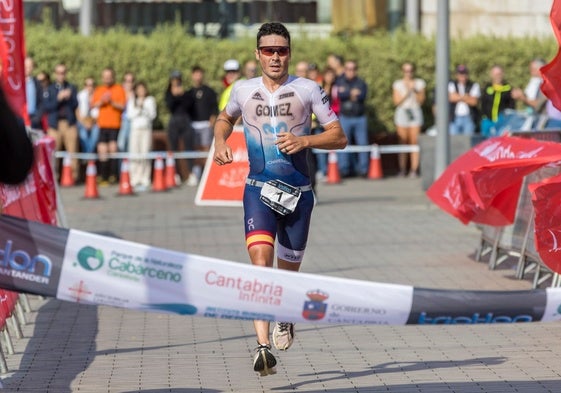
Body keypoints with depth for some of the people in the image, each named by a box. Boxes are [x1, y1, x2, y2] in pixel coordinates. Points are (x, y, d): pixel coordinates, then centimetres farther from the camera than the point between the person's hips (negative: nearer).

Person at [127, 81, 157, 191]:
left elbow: (152, 115, 1)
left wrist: (143, 107, -9)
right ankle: (135, 181, -3)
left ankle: (144, 181, -5)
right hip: (135, 129, 1)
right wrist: (138, 108, -7)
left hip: (146, 129, -1)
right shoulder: (132, 101, 12)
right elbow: (129, 115, 3)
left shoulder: (150, 100, 10)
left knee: (144, 155, -8)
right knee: (134, 155, -6)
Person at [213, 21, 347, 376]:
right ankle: (264, 348, -26)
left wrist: (304, 140, -17)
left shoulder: (307, 90, 0)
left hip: (298, 192, 0)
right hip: (259, 189, 0)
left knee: (288, 269, 10)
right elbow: (225, 119, 27)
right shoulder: (244, 91, 5)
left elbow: (339, 137, 0)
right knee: (260, 262, -20)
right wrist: (220, 142, 6)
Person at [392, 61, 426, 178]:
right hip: (402, 112, 0)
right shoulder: (398, 84, 7)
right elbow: (396, 101, 0)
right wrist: (407, 93, -11)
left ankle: (414, 170, -6)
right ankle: (402, 170, -1)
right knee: (402, 143, -3)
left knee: (414, 141, -6)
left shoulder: (419, 83, 10)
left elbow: (421, 100, 2)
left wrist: (415, 91, -12)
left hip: (415, 111, 0)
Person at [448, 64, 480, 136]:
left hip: (469, 118, -1)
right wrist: (466, 97, -6)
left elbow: (474, 101, -7)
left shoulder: (474, 86, 5)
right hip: (455, 118, 1)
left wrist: (459, 97, -6)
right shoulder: (451, 85, 8)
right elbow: (451, 97, -10)